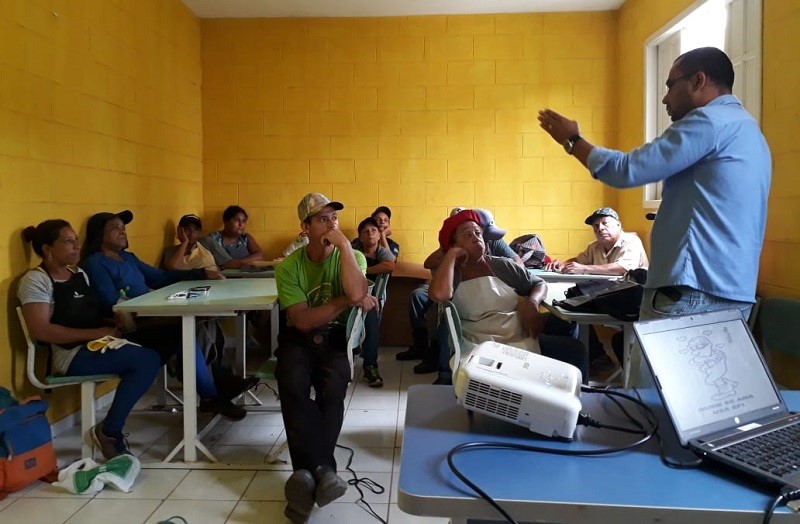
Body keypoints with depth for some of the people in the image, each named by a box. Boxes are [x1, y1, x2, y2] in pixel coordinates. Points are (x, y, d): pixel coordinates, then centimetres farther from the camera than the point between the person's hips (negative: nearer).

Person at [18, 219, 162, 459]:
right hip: (71, 355, -8)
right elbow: (41, 330, -18)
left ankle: (110, 429, -10)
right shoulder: (35, 280, -7)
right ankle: (109, 432, -14)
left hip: (98, 345, 8)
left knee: (149, 358, -18)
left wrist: (114, 322, 1)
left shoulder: (79, 274, 17)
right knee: (147, 360, -26)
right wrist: (95, 333, -21)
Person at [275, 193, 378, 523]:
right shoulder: (288, 267, -6)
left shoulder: (353, 257, -4)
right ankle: (320, 470, -27)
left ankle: (308, 472, -22)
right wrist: (346, 301, -18)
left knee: (333, 390, -30)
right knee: (293, 388, -31)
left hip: (335, 338, 0)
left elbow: (357, 294, -26)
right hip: (298, 339, 0)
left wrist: (344, 244, -23)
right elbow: (303, 320, -15)